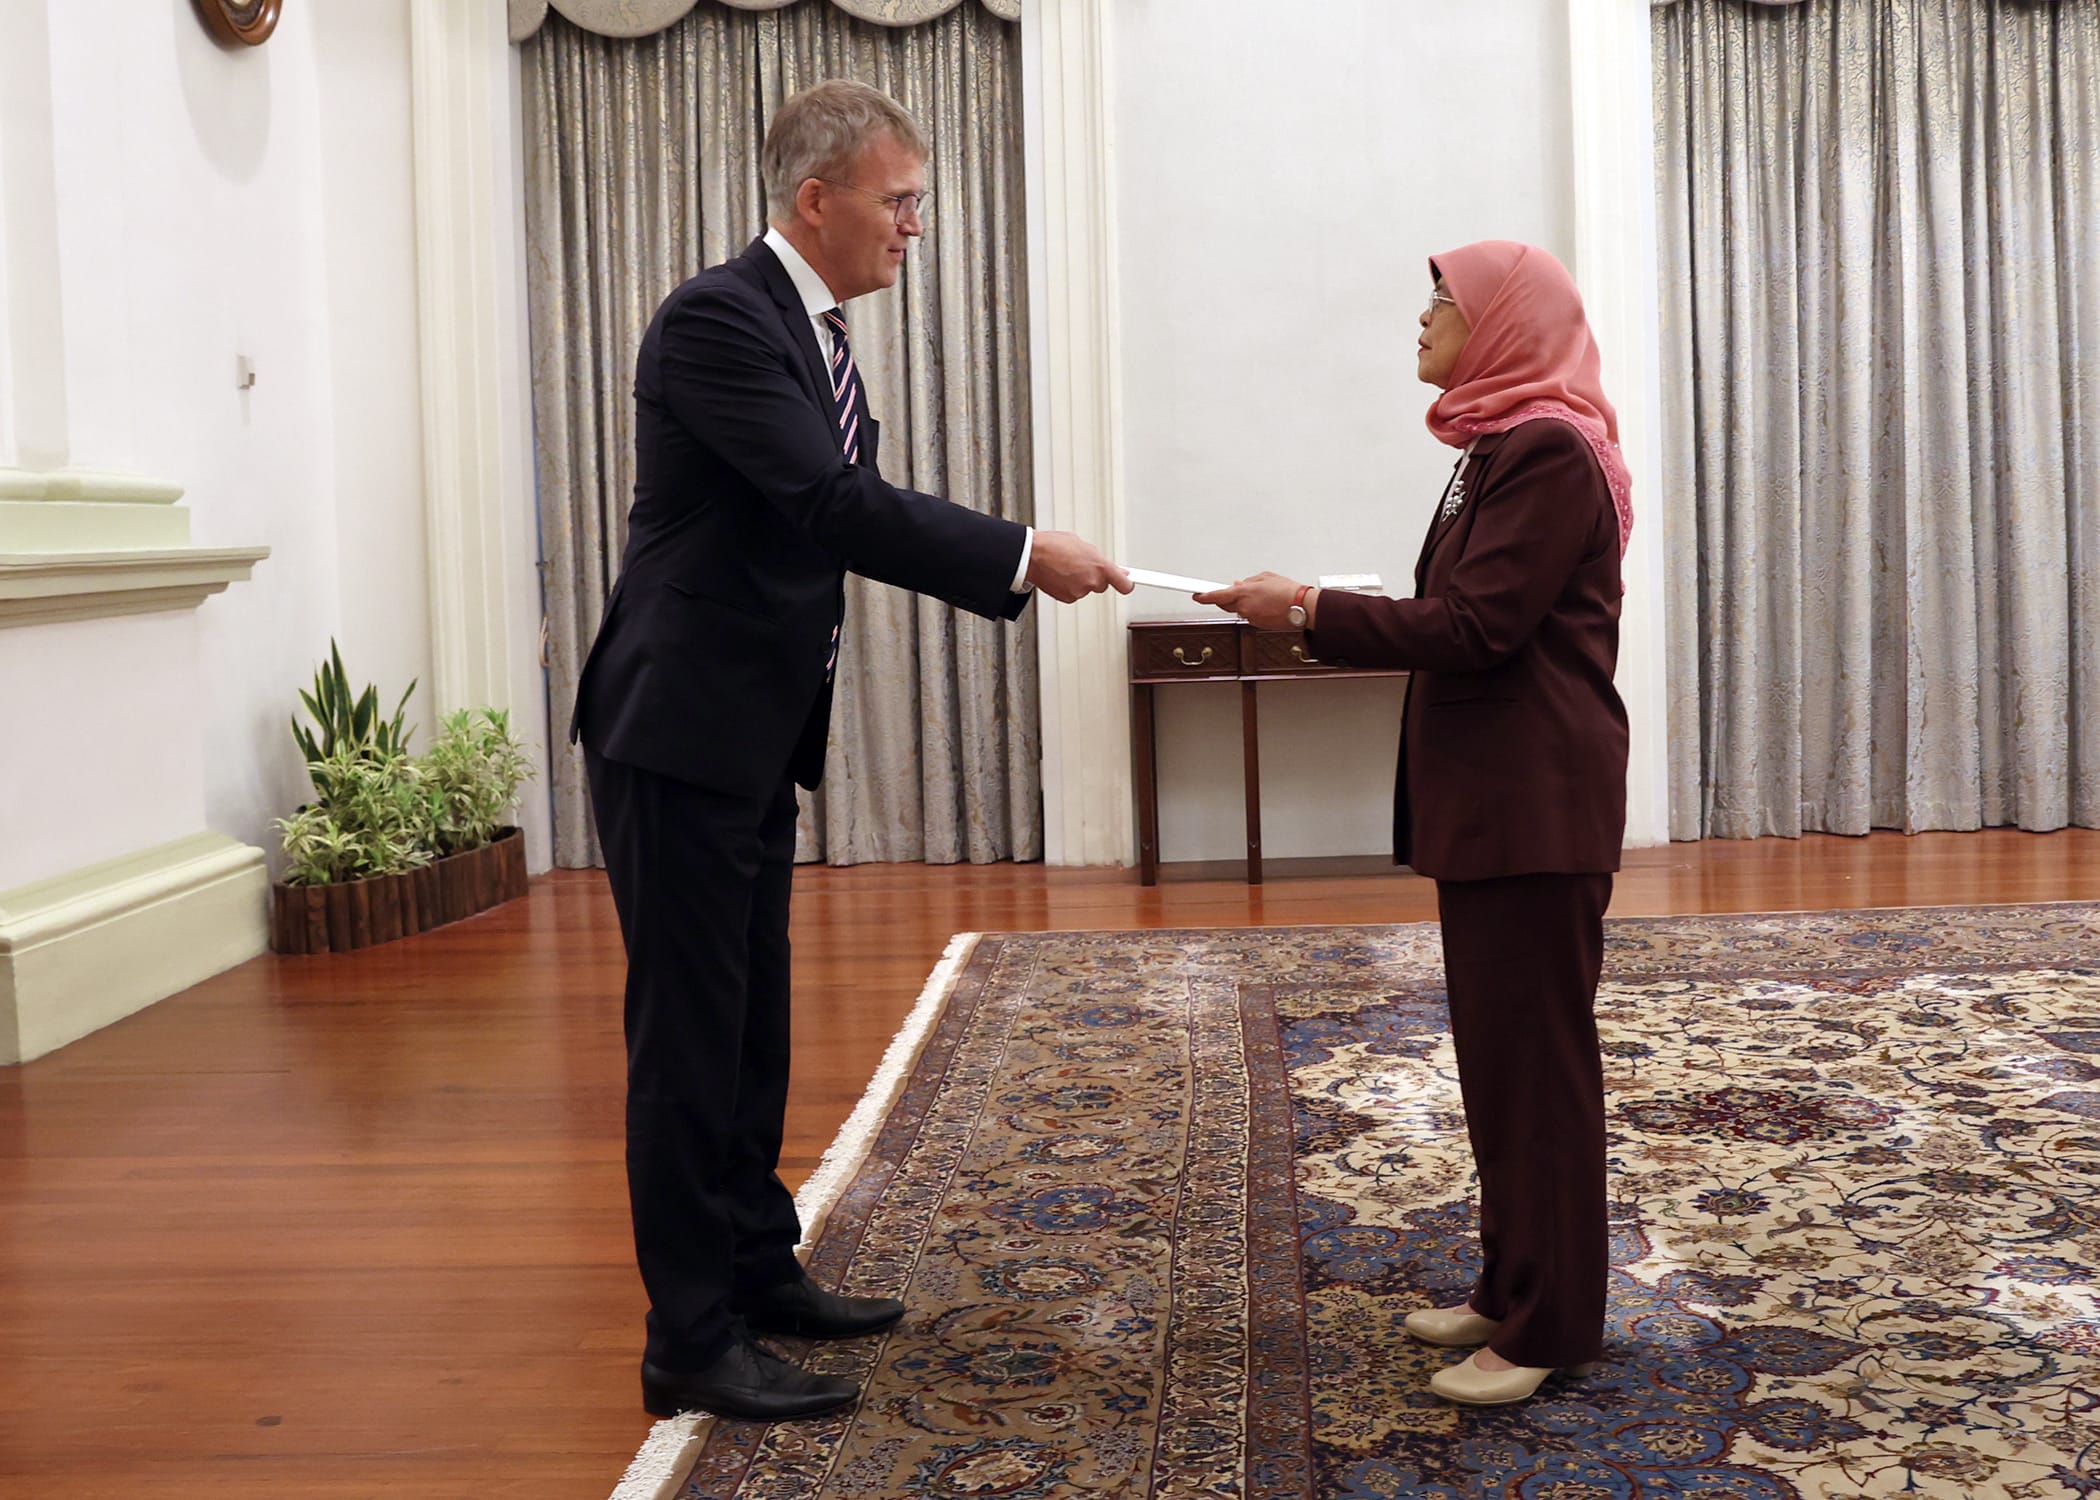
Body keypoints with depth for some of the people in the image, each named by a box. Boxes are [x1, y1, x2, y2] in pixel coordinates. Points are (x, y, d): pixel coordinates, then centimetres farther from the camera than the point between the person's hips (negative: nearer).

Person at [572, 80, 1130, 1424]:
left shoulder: (816, 332, 13)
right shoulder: (718, 318, -17)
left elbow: (852, 517, 12)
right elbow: (833, 505, -26)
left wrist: (1018, 568, 2)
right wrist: (1022, 553, -23)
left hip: (755, 734, 10)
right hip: (681, 729, -10)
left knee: (752, 1022, 17)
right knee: (689, 1033, -3)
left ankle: (758, 1269, 31)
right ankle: (692, 1340, 7)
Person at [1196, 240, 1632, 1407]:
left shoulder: (1551, 451, -14)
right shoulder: (1504, 446, 17)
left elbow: (1475, 624, -21)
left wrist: (1310, 611, -18)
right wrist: (1327, 616, 8)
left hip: (1535, 806, -10)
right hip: (1489, 798, 10)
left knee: (1535, 1057, -4)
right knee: (1499, 1050, 14)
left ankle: (1551, 1327, 5)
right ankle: (1515, 1290, 25)